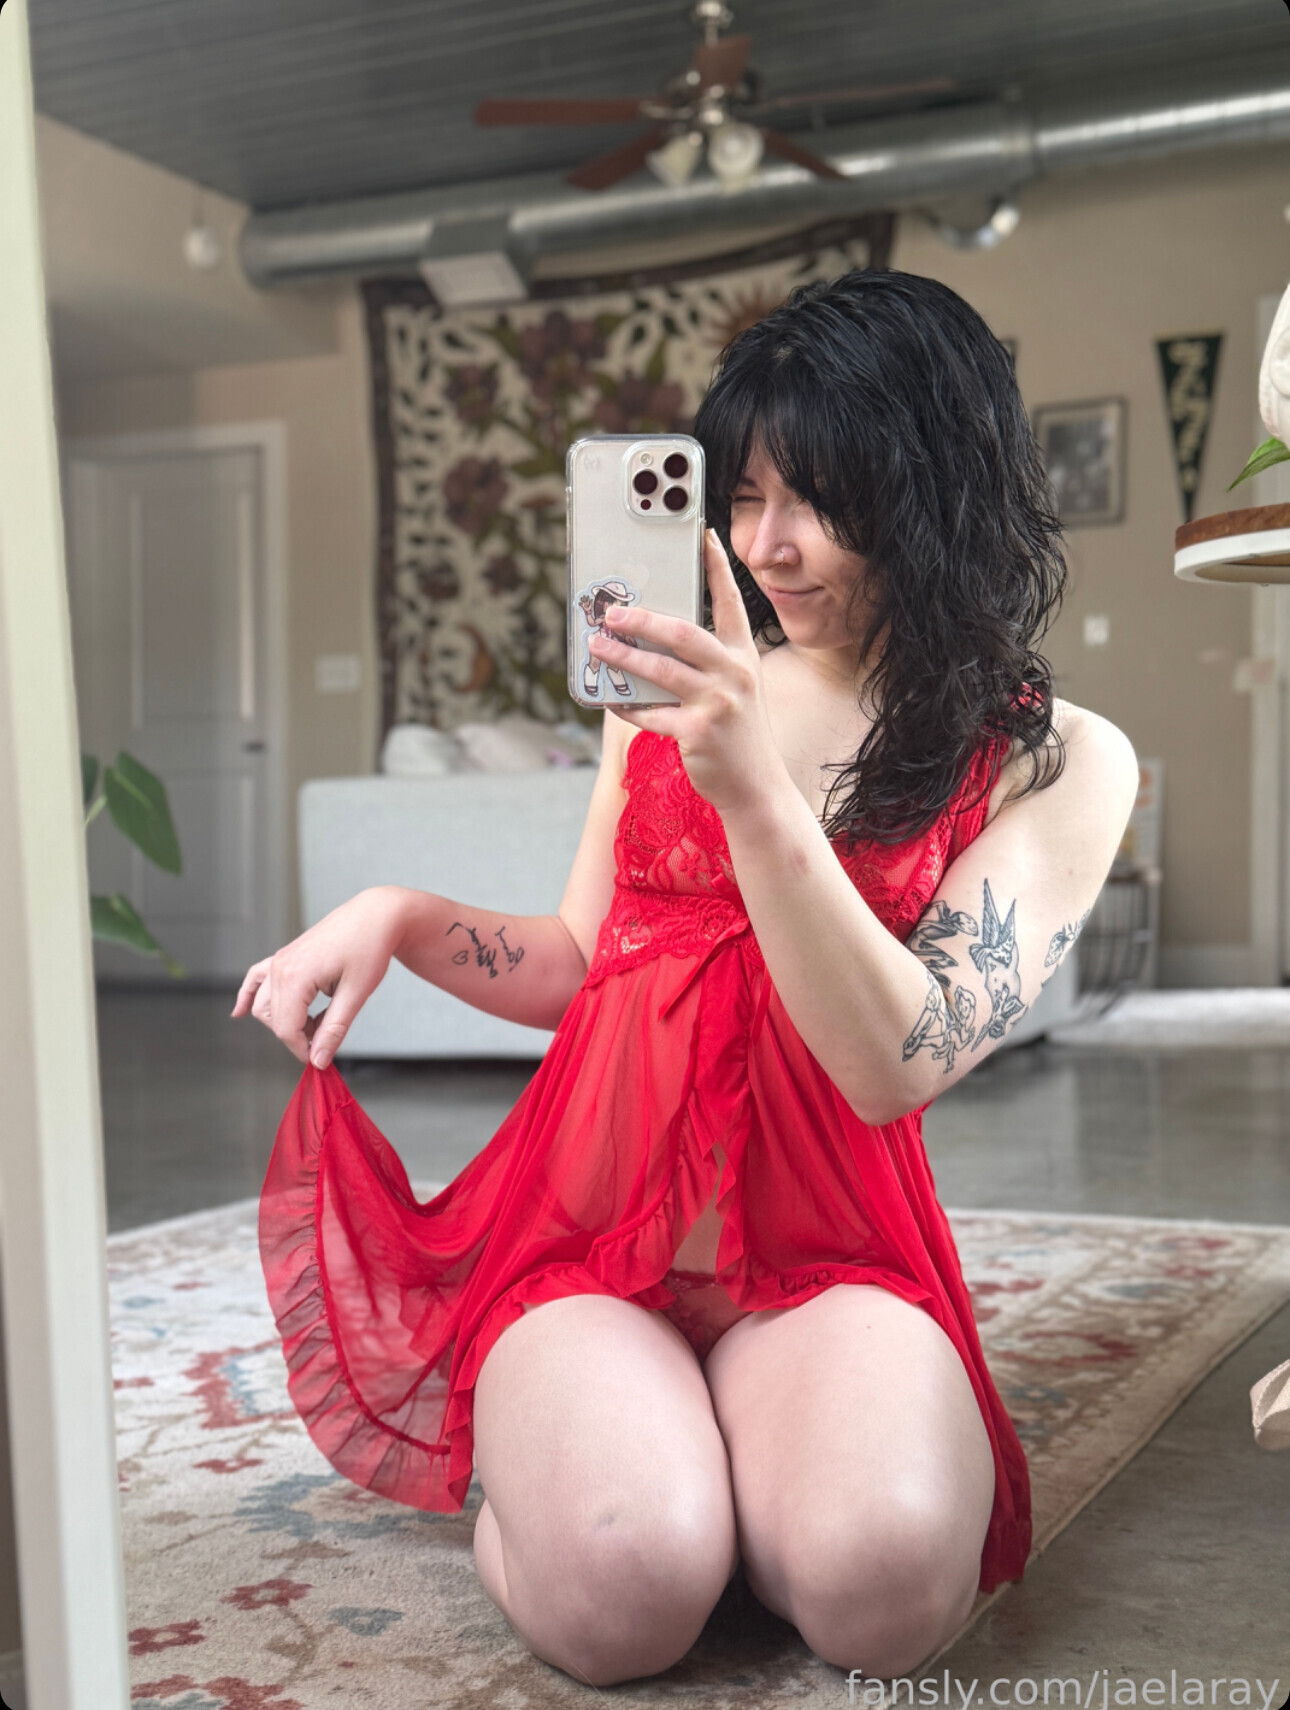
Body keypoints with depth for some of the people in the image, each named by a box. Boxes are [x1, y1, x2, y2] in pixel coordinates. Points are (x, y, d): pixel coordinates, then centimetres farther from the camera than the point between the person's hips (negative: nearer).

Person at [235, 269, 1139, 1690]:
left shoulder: (1054, 762, -3)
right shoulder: (680, 685, 11)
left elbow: (895, 1065, -15)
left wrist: (756, 794, -26)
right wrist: (394, 912, -2)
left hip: (826, 1260, -2)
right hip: (589, 1227, 2)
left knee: (882, 1581, -33)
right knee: (618, 1589, -27)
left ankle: (730, 1454, 1)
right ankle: (562, 1443, 8)